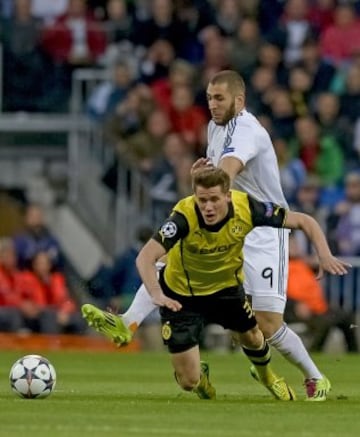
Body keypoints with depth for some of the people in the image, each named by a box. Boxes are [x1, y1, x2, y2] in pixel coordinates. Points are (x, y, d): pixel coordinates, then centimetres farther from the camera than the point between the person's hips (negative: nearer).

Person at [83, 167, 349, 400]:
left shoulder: (247, 208, -26)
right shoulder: (185, 217, -36)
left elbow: (304, 222, -16)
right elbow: (145, 258, -43)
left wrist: (325, 255, -31)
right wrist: (157, 295, -60)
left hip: (227, 286, 3)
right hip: (181, 295, -3)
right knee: (189, 382, -4)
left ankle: (267, 377, 51)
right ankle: (201, 375, 36)